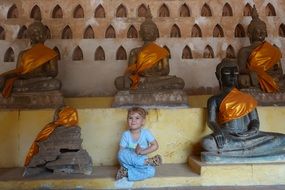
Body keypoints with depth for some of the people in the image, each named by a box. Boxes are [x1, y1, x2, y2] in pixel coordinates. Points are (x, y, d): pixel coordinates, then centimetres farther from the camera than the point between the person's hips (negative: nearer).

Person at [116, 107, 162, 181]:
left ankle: (126, 172, -20)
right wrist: (133, 152, -25)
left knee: (151, 171, -30)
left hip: (141, 160, 1)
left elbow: (155, 146, -10)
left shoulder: (146, 133, -6)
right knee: (122, 153, -33)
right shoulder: (126, 134, -7)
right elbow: (121, 151, -11)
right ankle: (147, 161, -26)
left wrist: (143, 152, -20)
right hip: (129, 162, 0)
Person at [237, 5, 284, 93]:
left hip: (272, 81, 2)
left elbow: (280, 72, 11)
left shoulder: (273, 50, 17)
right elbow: (241, 70, -5)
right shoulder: (245, 51, 8)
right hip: (254, 81, -2)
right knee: (243, 80, -34)